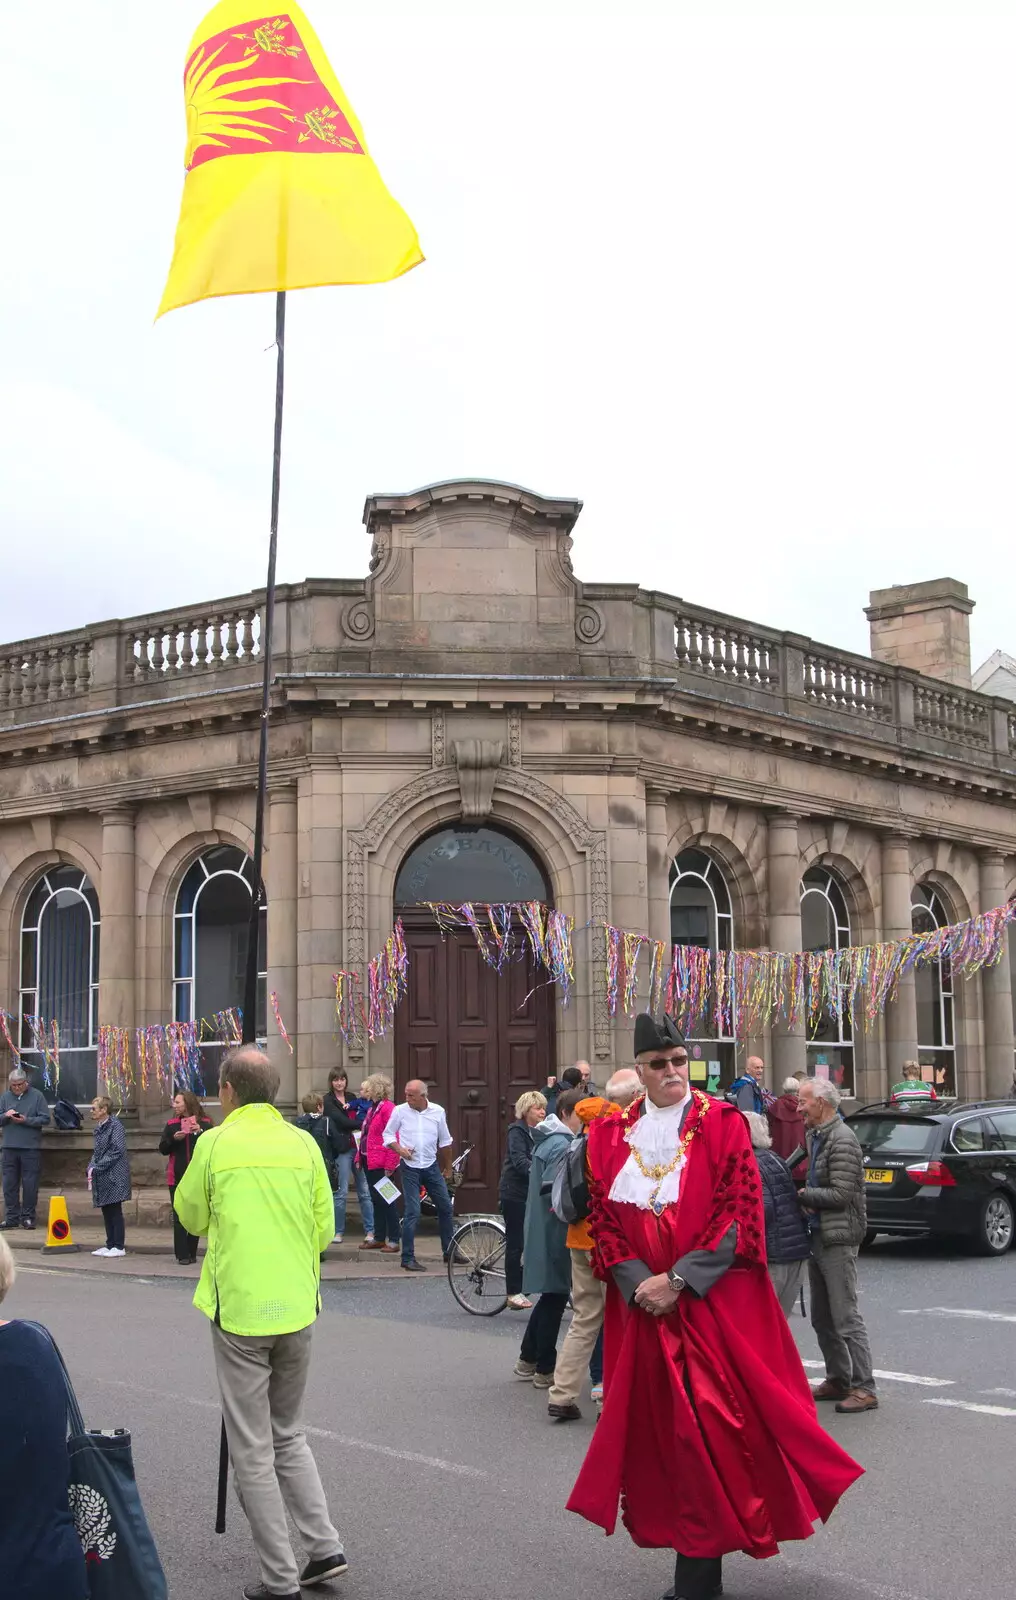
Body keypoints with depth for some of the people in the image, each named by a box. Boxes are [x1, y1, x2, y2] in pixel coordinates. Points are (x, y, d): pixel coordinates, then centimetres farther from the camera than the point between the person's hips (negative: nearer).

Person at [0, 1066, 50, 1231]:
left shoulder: (37, 1096, -1)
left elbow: (45, 1119, -4)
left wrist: (26, 1120, -15)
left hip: (31, 1148, -3)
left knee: (30, 1184, 0)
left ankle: (28, 1217, 8)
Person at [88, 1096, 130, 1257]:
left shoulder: (115, 1125, -11)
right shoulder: (98, 1128, 13)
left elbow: (117, 1151, -17)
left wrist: (97, 1168, -16)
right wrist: (91, 1168, 1)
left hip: (114, 1176, -8)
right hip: (102, 1177, 8)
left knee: (115, 1211, -4)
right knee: (106, 1211, 11)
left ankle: (119, 1247, 1)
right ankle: (110, 1245, 18)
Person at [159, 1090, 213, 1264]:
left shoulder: (204, 1123, 0)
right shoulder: (172, 1124, 7)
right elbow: (163, 1149, 4)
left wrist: (200, 1132, -22)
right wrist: (174, 1139, -13)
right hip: (177, 1176, 2)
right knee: (179, 1217, -1)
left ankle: (191, 1253, 14)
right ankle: (182, 1254, 0)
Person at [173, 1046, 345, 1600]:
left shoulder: (215, 1144, -9)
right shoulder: (304, 1144, 0)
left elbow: (190, 1217, 6)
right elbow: (324, 1229, 6)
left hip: (239, 1310, -4)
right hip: (298, 1308, 4)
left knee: (253, 1450, 5)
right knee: (288, 1434, 21)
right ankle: (324, 1547, 14)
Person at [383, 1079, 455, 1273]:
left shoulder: (438, 1112, -1)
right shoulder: (400, 1111, -7)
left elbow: (445, 1141, 11)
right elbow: (387, 1134, 4)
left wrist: (448, 1167, 17)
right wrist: (399, 1149, -14)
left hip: (431, 1166, 3)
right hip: (410, 1167, -3)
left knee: (445, 1207, 9)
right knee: (412, 1212, -8)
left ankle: (449, 1252, 25)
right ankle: (408, 1258, 0)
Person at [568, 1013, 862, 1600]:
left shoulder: (722, 1123, -4)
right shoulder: (612, 1135, 7)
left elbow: (739, 1214, -10)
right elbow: (603, 1219, 6)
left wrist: (679, 1279, -16)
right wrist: (638, 1282, -9)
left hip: (715, 1303, -3)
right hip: (644, 1304, 4)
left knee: (711, 1425, -5)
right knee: (660, 1425, 6)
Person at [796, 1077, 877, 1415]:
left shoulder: (842, 1139, -16)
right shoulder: (813, 1136, 13)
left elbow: (841, 1194, -20)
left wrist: (802, 1195, -11)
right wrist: (806, 1199, -2)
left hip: (838, 1238, -10)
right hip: (818, 1235, 10)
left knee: (846, 1317, -8)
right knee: (822, 1318, 15)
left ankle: (863, 1388, -4)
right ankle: (837, 1380, 24)